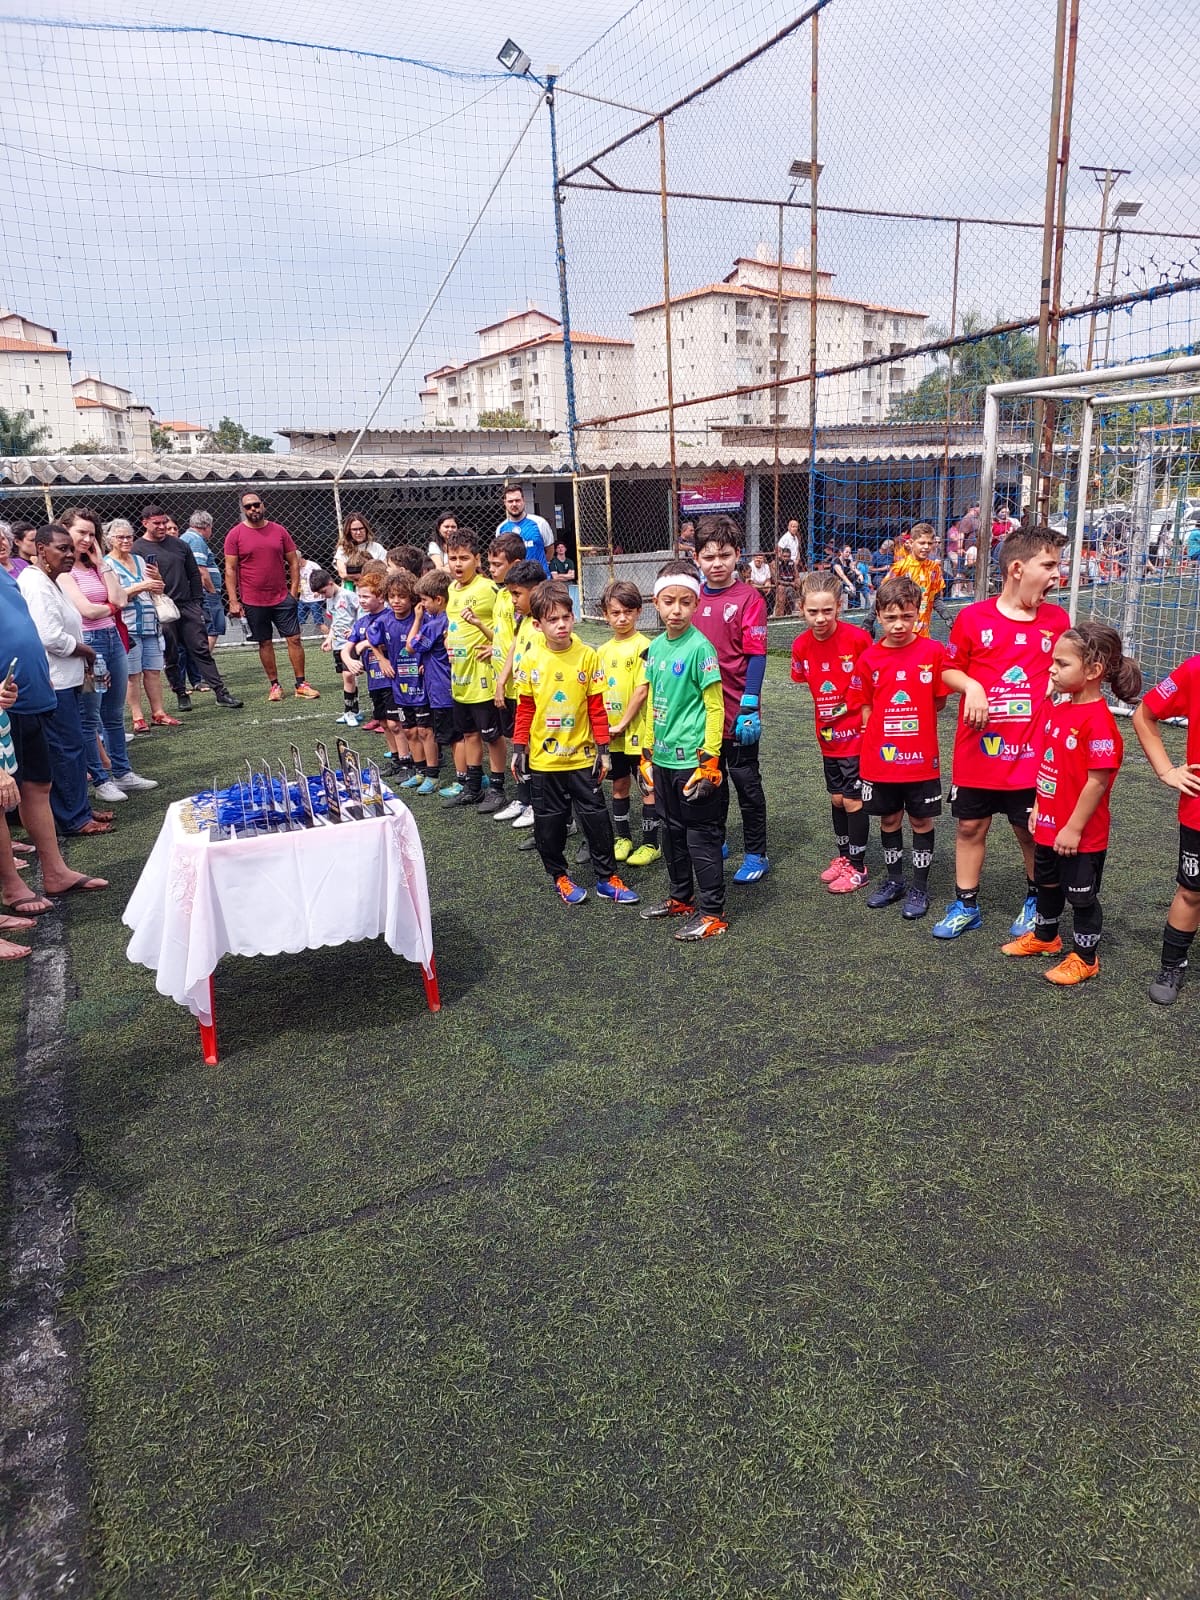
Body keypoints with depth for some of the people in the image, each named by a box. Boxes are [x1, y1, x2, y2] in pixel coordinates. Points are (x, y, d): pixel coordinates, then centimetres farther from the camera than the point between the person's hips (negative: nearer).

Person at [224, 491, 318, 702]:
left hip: (282, 598, 1)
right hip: (253, 601, -1)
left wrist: (294, 590, 1)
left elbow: (293, 562, 9)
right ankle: (275, 685, 16)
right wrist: (233, 601, -8)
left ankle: (301, 684, 6)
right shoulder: (235, 535, -2)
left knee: (294, 639, -1)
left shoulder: (279, 531, 4)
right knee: (265, 643, 7)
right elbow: (230, 569, -2)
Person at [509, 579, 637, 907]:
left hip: (582, 756, -1)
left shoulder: (588, 656, -5)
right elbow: (525, 709, 4)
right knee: (549, 821, 10)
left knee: (596, 816, 5)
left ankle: (607, 878, 19)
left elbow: (597, 707, -2)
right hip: (543, 759, 1)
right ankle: (560, 877, 28)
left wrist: (603, 749, -2)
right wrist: (519, 750, 3)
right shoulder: (531, 662, -4)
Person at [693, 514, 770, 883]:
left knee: (745, 780, 6)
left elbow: (756, 656, -13)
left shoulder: (748, 598, -10)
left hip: (737, 710, -5)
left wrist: (749, 706, -18)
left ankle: (757, 855, 17)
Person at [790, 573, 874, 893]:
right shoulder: (802, 645, -5)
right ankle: (843, 856, 35)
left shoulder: (858, 638, -20)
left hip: (857, 732, -5)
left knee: (853, 799, 2)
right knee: (837, 797, 17)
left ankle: (858, 867, 16)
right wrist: (826, 711, 6)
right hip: (828, 734, 5)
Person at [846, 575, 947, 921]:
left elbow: (939, 701, 1)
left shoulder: (933, 652, -7)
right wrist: (881, 731, -2)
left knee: (921, 820, 9)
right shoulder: (869, 658, -3)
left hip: (921, 758, -2)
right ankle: (894, 880, 33)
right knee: (889, 818, 15)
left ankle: (920, 887, 23)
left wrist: (911, 719, -1)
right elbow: (864, 707, 6)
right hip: (880, 758, 2)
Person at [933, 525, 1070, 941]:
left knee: (1030, 831, 11)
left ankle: (1035, 902, 34)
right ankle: (965, 906, 26)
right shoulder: (973, 617, -5)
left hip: (1031, 752, 1)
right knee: (970, 826, 10)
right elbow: (949, 669, 5)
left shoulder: (1057, 620, 1)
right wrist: (972, 687, -15)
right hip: (977, 750, 0)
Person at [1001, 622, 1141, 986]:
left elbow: (1097, 781, -23)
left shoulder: (1098, 720, -24)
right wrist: (1038, 807, 13)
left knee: (1081, 894, 9)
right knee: (1047, 883, 25)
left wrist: (1074, 828, -20)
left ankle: (1084, 957, 27)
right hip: (1049, 825, 8)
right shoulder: (1056, 709, 2)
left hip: (1080, 834, -8)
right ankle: (1044, 937, 45)